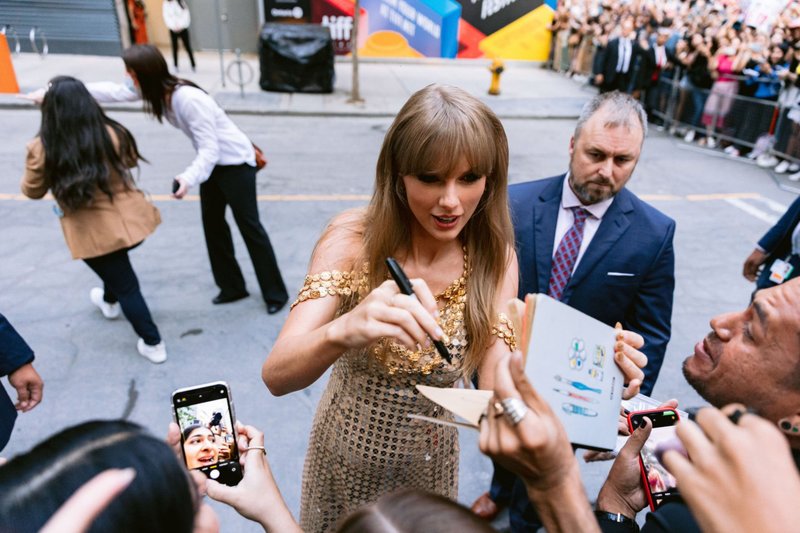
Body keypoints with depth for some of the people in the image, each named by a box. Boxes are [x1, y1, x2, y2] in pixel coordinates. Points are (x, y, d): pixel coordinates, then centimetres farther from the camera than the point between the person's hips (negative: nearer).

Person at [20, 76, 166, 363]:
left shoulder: (41, 149, -16)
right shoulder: (112, 134, -12)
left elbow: (32, 191, 2)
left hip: (93, 234, -3)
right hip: (132, 219, 3)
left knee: (126, 287, 11)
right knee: (118, 268, 34)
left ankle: (153, 344, 20)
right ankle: (109, 301, 61)